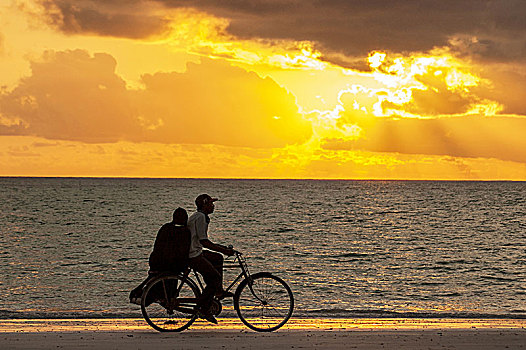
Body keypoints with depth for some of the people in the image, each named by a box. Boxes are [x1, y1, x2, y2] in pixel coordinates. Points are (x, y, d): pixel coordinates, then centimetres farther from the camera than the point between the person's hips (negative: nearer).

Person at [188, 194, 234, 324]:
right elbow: (203, 241, -23)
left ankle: (219, 291, 21)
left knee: (217, 258, 23)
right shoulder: (200, 217, -16)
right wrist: (224, 250, -18)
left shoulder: (198, 216, 16)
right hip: (193, 256, -11)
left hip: (192, 251, 11)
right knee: (215, 277, -7)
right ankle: (204, 308, -4)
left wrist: (222, 248, 18)